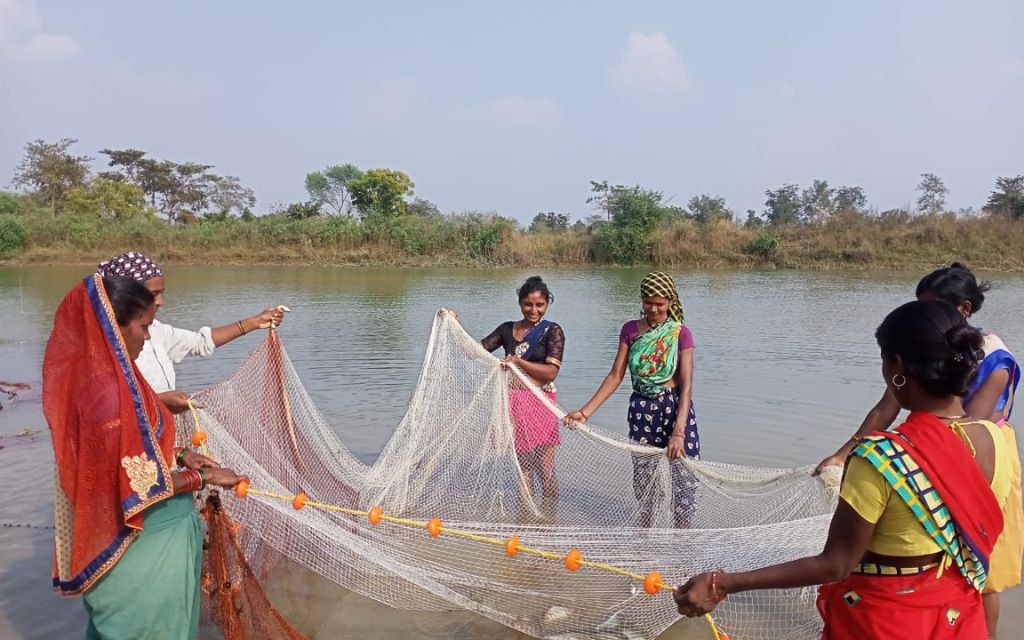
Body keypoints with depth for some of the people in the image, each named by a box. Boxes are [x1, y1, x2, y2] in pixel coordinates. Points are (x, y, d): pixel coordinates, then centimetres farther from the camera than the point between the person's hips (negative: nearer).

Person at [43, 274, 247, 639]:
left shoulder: (100, 373, 1)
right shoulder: (106, 389, -28)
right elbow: (135, 484, -24)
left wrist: (178, 456, 4)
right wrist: (205, 477, -15)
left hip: (130, 534, 9)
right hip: (140, 541, -9)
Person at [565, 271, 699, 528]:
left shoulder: (680, 333, -7)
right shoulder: (630, 330, 1)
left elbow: (686, 384, -14)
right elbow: (615, 376, 0)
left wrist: (678, 432, -25)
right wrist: (585, 411, -9)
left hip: (675, 408, -2)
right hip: (641, 409, 3)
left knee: (684, 476, -1)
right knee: (642, 475, 11)